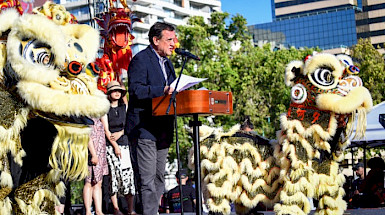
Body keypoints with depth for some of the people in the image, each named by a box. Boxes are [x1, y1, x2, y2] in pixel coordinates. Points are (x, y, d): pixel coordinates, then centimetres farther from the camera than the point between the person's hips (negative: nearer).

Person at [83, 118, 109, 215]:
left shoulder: (97, 118, 19)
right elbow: (88, 135, -15)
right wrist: (93, 155, -19)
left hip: (100, 154, 9)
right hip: (92, 153, -9)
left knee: (98, 183, 7)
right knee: (90, 182, -6)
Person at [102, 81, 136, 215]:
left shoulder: (124, 107, 15)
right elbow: (106, 129, -1)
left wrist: (120, 133, -6)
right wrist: (115, 146, -8)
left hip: (124, 143, 3)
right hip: (110, 145, -2)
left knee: (128, 172, -7)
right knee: (114, 174, -6)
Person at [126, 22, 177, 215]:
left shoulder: (167, 63, 21)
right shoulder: (140, 60, -7)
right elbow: (135, 90, -19)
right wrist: (162, 91, -29)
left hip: (163, 129, 9)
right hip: (144, 128, -9)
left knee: (159, 177, 11)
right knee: (147, 178, -9)